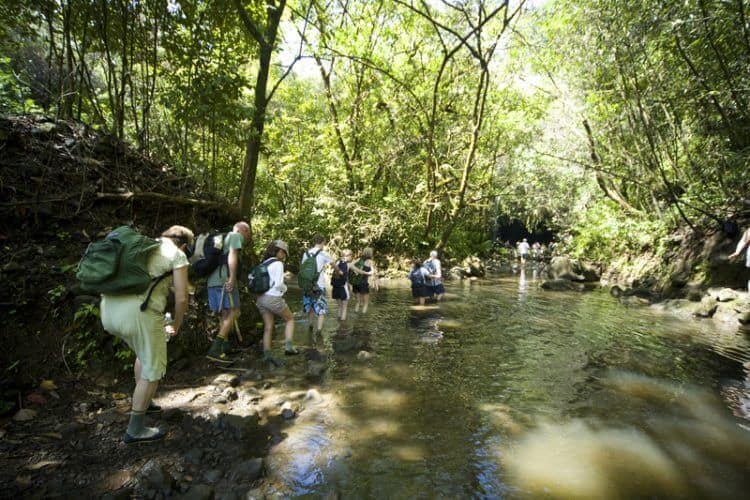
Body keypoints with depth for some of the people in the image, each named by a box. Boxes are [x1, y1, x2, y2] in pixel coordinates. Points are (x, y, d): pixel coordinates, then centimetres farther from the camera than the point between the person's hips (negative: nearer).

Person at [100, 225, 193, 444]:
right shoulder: (177, 255, 4)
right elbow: (181, 298, 0)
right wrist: (176, 325, 17)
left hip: (109, 307, 8)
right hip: (139, 311, -8)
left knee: (144, 353, 31)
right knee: (153, 367, 10)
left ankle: (142, 403, 44)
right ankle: (135, 429, 18)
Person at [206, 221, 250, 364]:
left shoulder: (224, 237, 29)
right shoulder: (236, 236, 2)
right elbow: (232, 255, -14)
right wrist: (232, 278, -21)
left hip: (213, 280, 9)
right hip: (225, 279, -9)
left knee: (226, 313, 12)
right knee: (234, 312, -10)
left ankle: (224, 348, 12)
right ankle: (215, 349, -17)